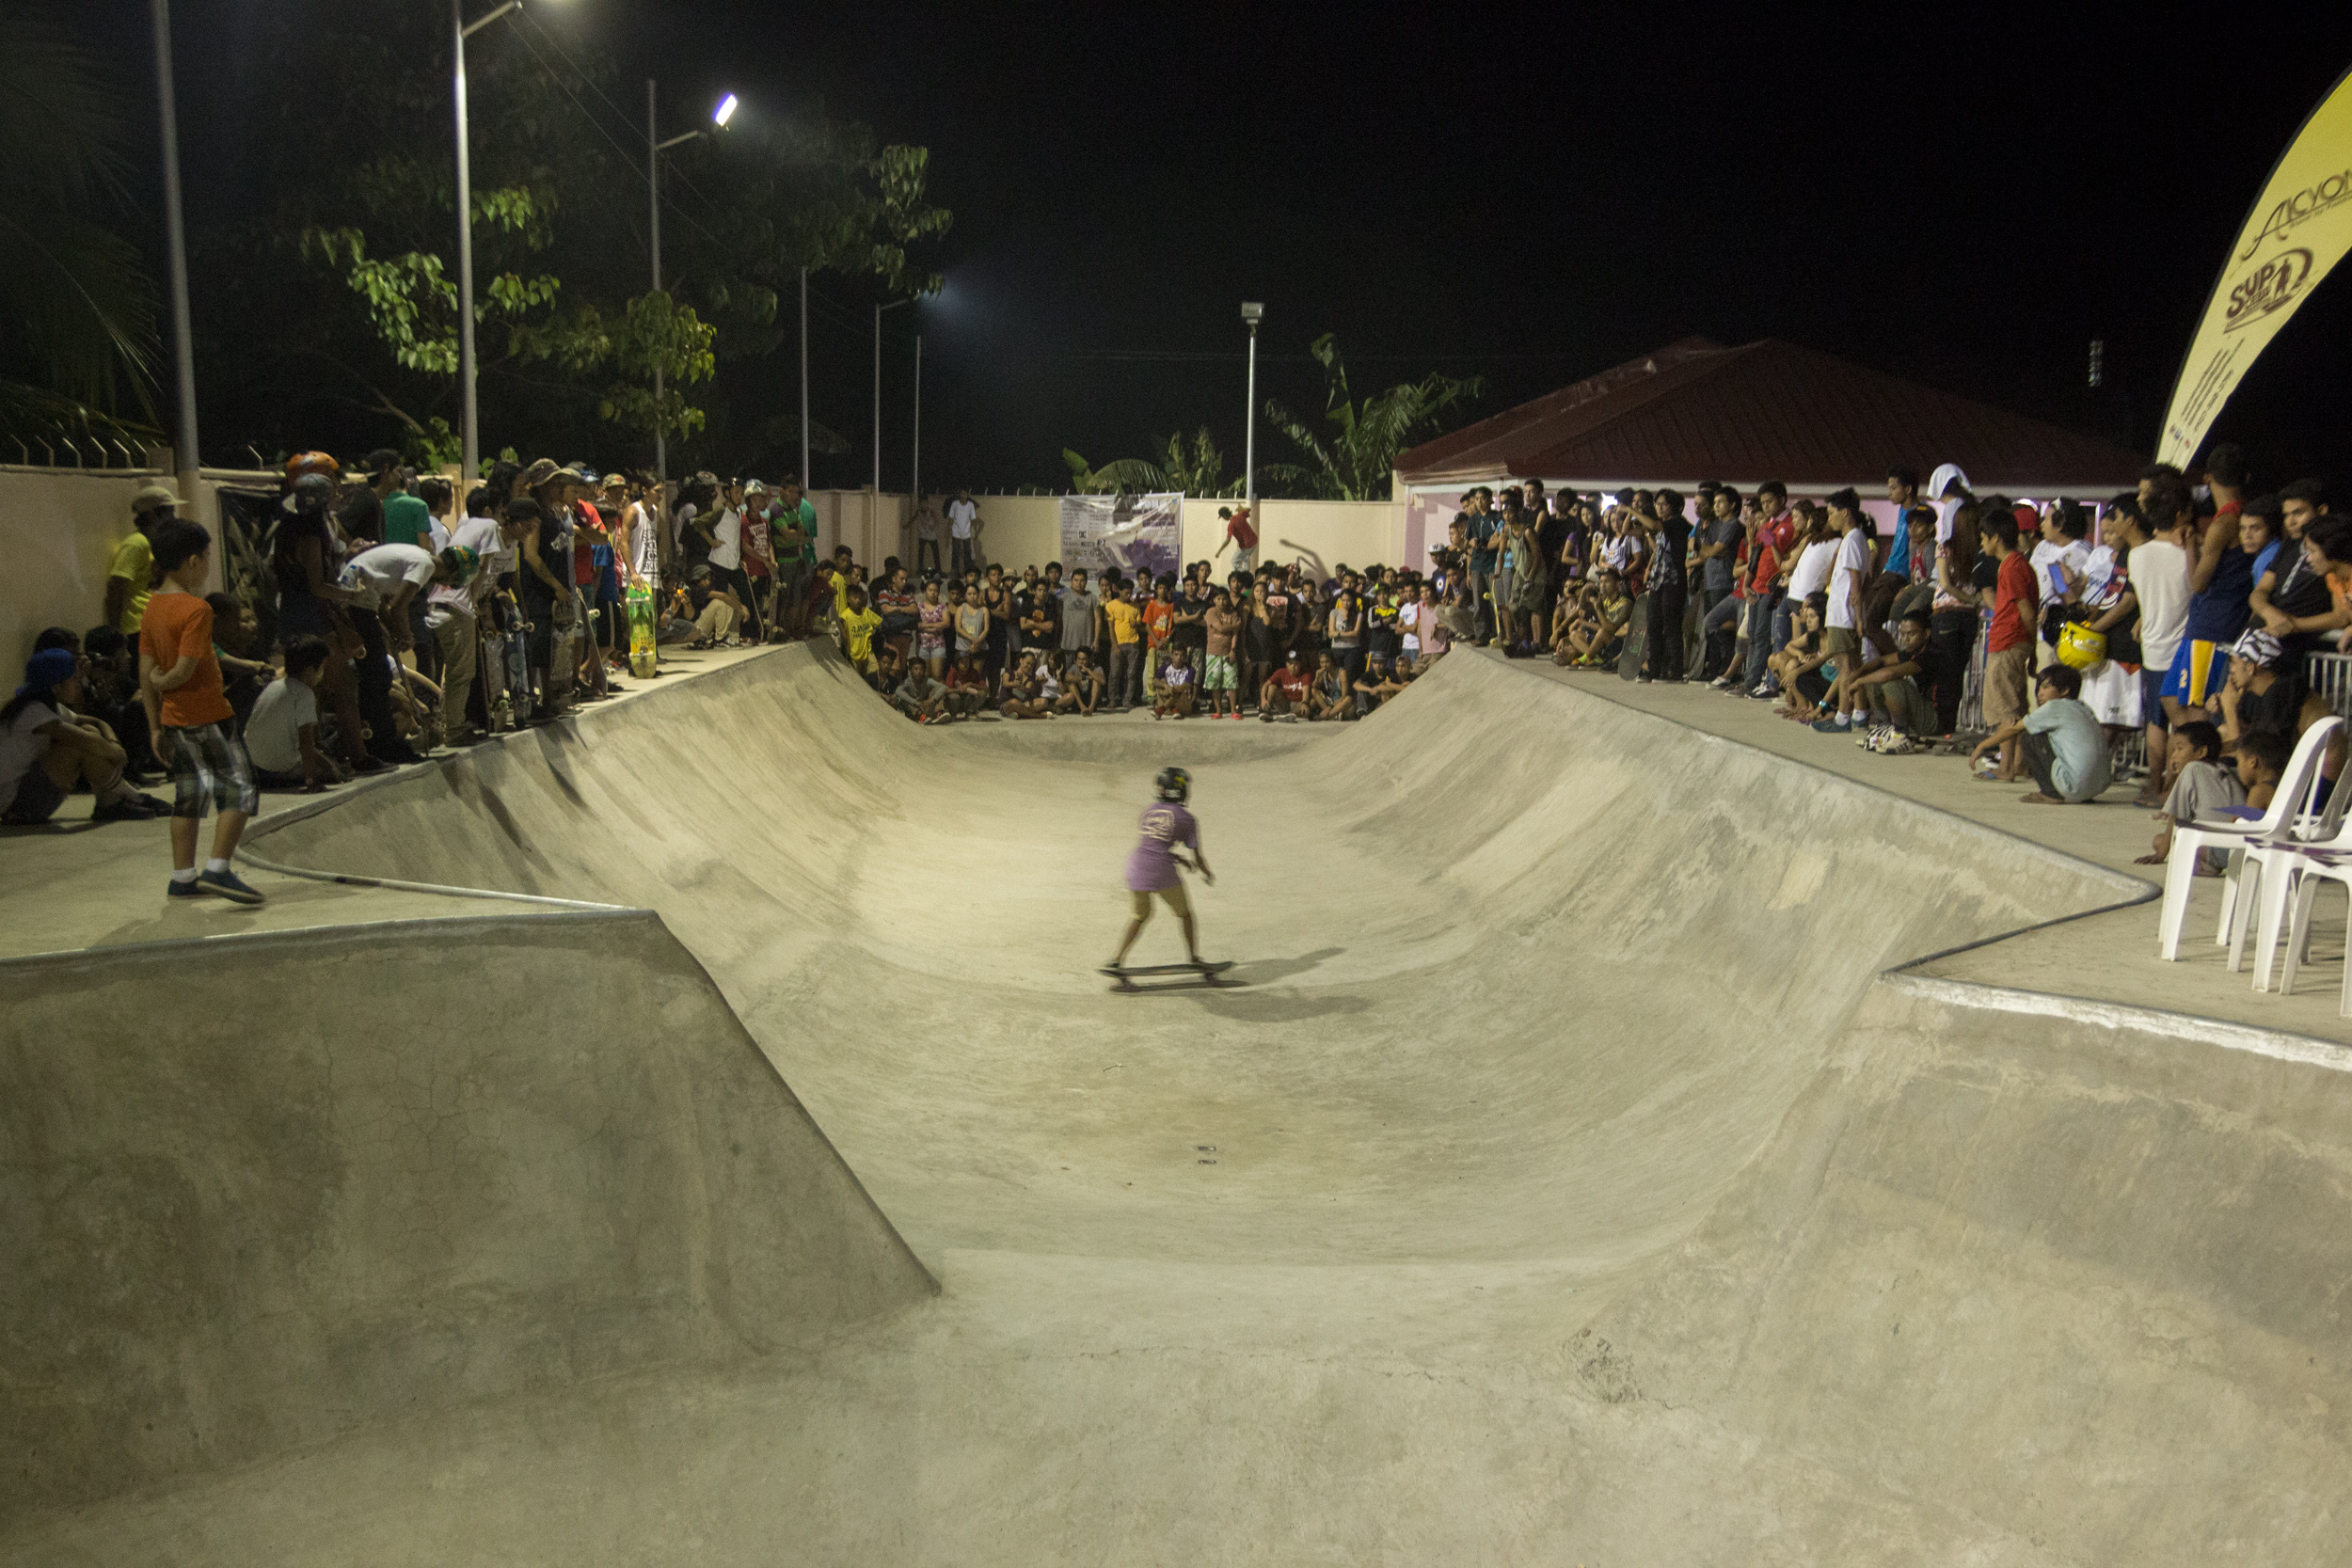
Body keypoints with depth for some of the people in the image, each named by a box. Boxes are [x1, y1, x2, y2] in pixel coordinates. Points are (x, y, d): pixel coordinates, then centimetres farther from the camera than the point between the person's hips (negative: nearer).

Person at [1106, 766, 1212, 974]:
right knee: (1185, 914, 18)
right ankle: (1194, 959, 23)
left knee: (1139, 916, 22)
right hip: (1162, 871, -4)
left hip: (1136, 864, 4)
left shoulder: (1149, 810, 15)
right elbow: (1198, 857, 5)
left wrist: (1179, 859, 35)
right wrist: (1208, 875, 25)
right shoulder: (1186, 819, 2)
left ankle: (1116, 960, 13)